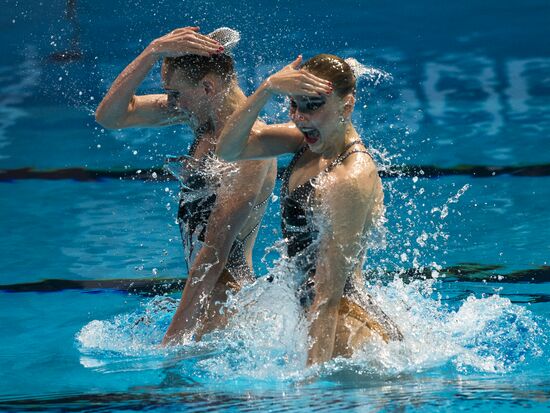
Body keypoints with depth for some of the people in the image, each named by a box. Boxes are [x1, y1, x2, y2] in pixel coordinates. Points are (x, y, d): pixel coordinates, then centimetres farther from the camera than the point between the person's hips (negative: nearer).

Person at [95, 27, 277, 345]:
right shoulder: (203, 113, 4)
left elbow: (215, 253, -24)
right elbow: (109, 116, 4)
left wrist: (173, 339, -23)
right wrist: (155, 52, -9)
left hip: (228, 308, -9)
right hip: (205, 295, 9)